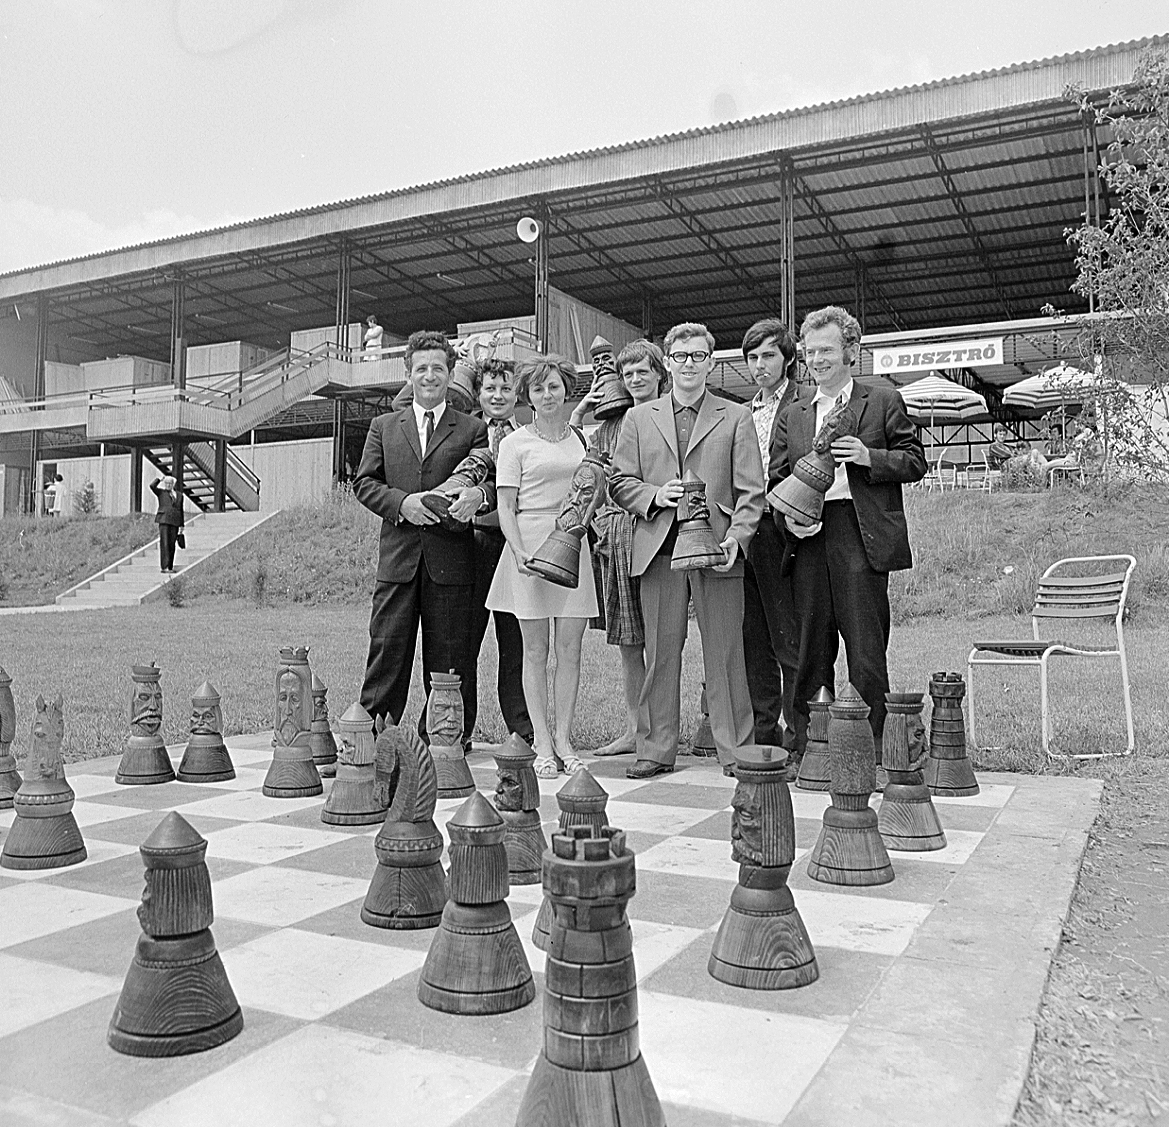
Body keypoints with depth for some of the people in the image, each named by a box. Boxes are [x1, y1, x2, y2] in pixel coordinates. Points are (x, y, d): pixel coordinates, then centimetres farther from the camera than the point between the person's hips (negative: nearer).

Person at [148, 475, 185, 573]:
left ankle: (170, 567, 8)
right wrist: (159, 479, 5)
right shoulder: (161, 492, 9)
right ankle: (163, 567, -17)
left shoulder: (179, 495, 18)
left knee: (172, 545, 3)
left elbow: (181, 511, 18)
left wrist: (182, 525, 13)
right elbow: (152, 486, -11)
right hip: (163, 521, -3)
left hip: (174, 522, 3)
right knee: (164, 544, -12)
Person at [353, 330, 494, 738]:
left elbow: (494, 479, 2)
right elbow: (364, 482, 9)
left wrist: (478, 494, -23)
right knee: (387, 650, 0)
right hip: (397, 558, 1)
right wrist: (401, 503, -10)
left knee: (448, 657, 3)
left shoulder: (473, 430, 11)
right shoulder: (383, 426, 16)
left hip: (450, 561, -1)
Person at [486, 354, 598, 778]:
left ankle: (563, 737, 9)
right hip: (530, 541, -3)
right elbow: (506, 508, -2)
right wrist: (521, 554, -15)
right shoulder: (515, 443, 3)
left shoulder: (581, 438, 14)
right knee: (535, 649, 0)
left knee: (570, 647, 1)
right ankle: (542, 741, 6)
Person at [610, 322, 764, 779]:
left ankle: (735, 750, 10)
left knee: (725, 652, 1)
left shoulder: (736, 418, 10)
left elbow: (751, 490, 4)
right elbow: (619, 482, 12)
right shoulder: (639, 418, 15)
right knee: (660, 652, 4)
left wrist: (737, 536, -11)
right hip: (659, 549, 2)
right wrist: (654, 495, -7)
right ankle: (656, 750, 13)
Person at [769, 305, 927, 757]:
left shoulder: (883, 401, 9)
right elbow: (776, 479, 15)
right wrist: (787, 517, -4)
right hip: (808, 538, 4)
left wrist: (869, 457, -11)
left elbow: (915, 462, 6)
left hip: (862, 536, -3)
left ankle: (872, 751, 7)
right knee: (810, 650, 6)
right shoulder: (793, 415, 20)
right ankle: (807, 750, 14)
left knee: (866, 652, -3)